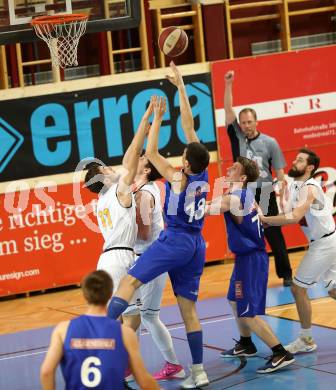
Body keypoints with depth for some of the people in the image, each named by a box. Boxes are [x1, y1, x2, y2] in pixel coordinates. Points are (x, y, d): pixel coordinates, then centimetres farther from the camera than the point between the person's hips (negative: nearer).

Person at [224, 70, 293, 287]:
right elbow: (228, 109, -3)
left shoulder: (270, 143, 0)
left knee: (275, 236, 3)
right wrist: (228, 85, -12)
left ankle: (286, 275, 14)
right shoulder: (237, 137, 4)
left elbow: (280, 172, 1)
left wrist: (284, 197, -5)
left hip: (265, 195, -2)